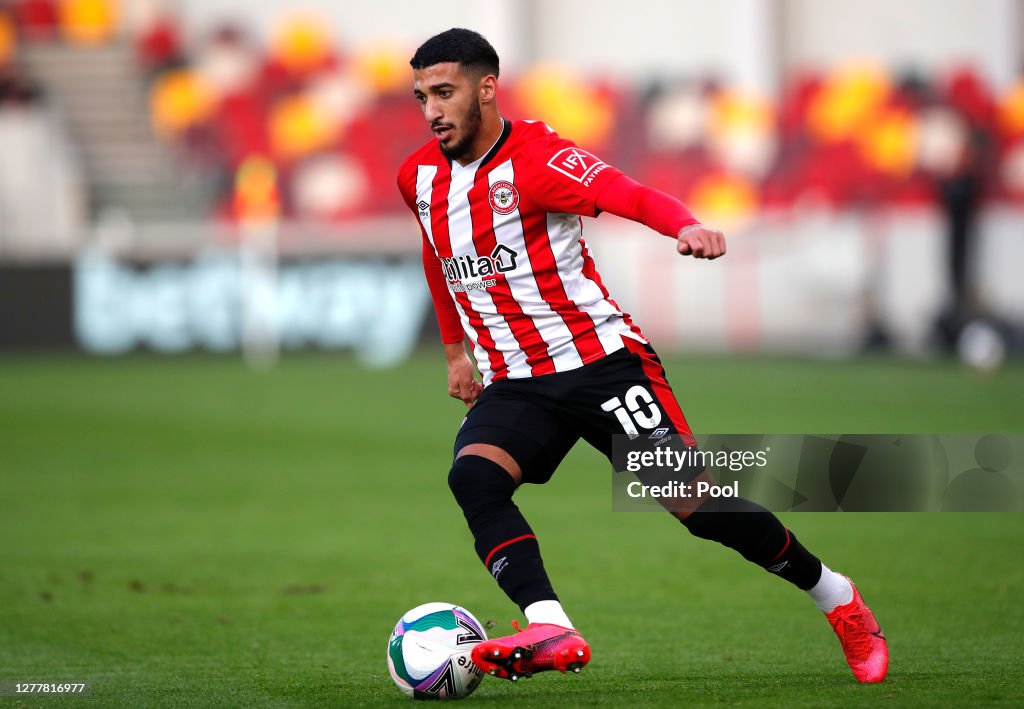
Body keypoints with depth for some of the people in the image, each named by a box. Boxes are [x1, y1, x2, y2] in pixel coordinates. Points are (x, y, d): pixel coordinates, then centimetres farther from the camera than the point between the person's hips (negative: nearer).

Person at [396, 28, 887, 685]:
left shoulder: (536, 157, -14)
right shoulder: (418, 177, 6)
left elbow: (628, 194, -31)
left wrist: (688, 226, -51)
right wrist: (456, 350, 30)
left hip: (601, 361, -5)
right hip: (513, 383, 5)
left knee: (695, 504, -8)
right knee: (472, 476, -26)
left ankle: (838, 597, 14)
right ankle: (551, 631, -40)